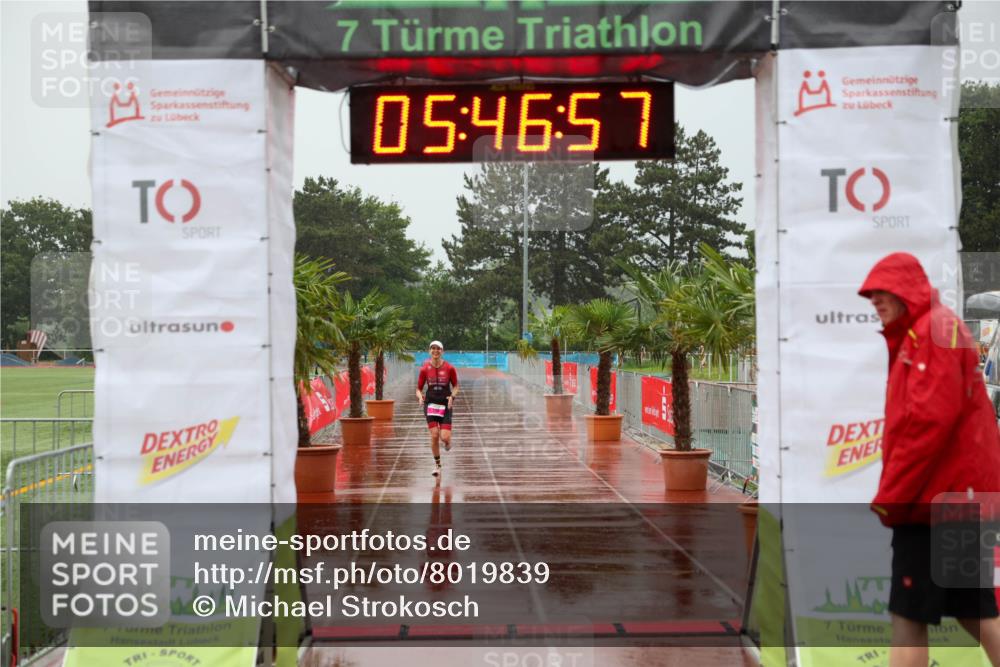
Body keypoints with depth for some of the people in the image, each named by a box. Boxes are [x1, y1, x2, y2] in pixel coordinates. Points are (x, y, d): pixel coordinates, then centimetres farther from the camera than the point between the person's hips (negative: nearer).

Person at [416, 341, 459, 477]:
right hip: (430, 403, 1)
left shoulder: (449, 368, -4)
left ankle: (448, 443, 30)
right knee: (434, 435, -10)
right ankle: (437, 465, 9)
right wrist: (420, 397, -16)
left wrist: (452, 396, -11)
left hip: (445, 405, 0)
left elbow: (455, 386, 8)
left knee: (445, 437, -10)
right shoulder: (424, 369, -1)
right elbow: (419, 389, 5)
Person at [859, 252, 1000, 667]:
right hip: (953, 494, 10)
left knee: (908, 614, -7)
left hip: (937, 494, -10)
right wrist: (897, 492, 15)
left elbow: (929, 419, -22)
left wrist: (890, 495, -18)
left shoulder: (935, 329, -11)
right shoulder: (917, 336, 20)